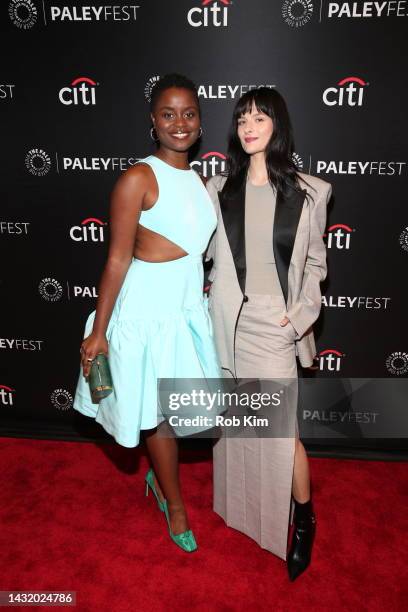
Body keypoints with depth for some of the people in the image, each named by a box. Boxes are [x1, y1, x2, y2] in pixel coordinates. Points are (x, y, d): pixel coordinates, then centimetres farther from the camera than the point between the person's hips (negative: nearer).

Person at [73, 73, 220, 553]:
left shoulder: (195, 178, 9)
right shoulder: (139, 178, -13)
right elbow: (117, 258, -14)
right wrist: (98, 332, -13)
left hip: (187, 303, 7)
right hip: (149, 304, -7)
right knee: (161, 409, 11)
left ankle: (158, 476, 46)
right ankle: (174, 504, 34)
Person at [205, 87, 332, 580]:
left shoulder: (308, 192, -1)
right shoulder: (219, 189, 3)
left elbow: (315, 261, 3)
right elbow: (203, 251, 10)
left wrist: (301, 314, -5)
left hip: (275, 323, -2)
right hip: (228, 319, 3)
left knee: (281, 427, 0)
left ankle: (303, 520, 28)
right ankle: (238, 506, 41)